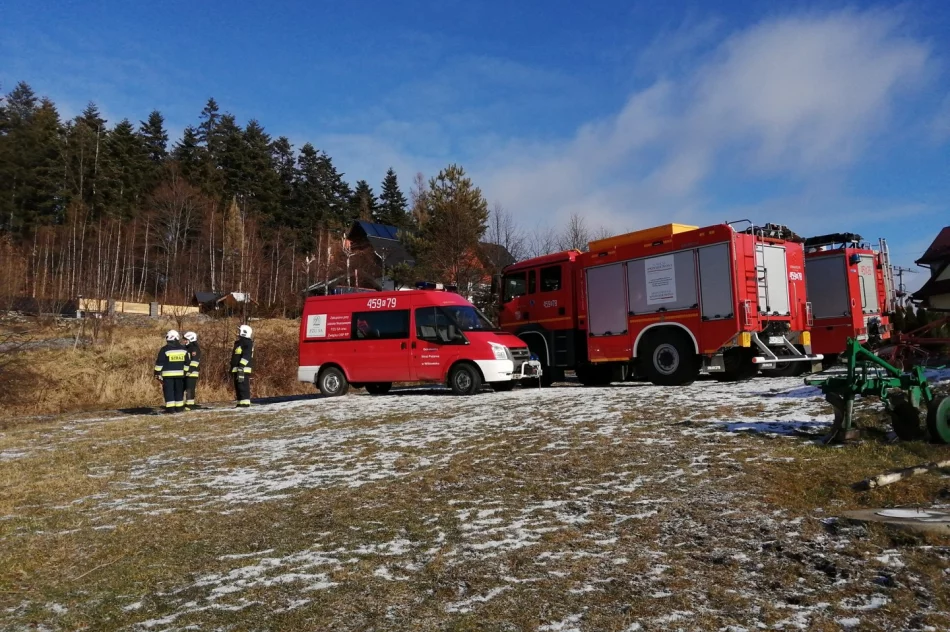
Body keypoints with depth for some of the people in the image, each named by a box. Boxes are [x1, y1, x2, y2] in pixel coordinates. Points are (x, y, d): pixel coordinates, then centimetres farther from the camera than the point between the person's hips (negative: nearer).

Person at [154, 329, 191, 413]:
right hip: (179, 374, 4)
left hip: (168, 374, -4)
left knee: (169, 391, 0)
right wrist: (185, 372, 21)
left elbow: (159, 362, -8)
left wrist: (157, 373, -1)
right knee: (179, 391, 12)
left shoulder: (165, 349, -10)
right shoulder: (183, 349, 5)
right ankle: (179, 407, 14)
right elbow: (187, 362, 12)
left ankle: (170, 408, -3)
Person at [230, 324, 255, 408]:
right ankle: (240, 403, 15)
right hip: (237, 369, 11)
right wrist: (232, 368, 27)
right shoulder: (239, 342, 22)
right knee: (238, 387, 11)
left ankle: (245, 403, -13)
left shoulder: (247, 343, -11)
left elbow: (246, 355, -22)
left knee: (243, 386, -12)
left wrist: (241, 366, -28)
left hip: (243, 369, -11)